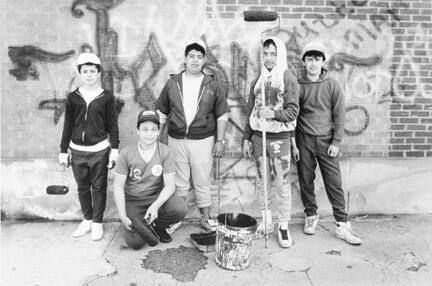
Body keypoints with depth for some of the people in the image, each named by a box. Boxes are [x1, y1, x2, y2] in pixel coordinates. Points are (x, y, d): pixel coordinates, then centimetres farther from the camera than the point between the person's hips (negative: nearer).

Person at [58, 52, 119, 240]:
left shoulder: (107, 97, -2)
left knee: (99, 187, 6)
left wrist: (114, 149, -6)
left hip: (99, 150, -2)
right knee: (82, 187, 12)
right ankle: (87, 219, 28)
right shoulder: (73, 97, 4)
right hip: (77, 150, 3)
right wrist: (63, 150, 7)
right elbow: (68, 125, 8)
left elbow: (113, 125, -1)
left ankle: (97, 222, 19)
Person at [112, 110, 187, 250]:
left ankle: (159, 226, 5)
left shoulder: (166, 152, -10)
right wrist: (123, 217, -16)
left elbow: (170, 185, -13)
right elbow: (118, 186, -8)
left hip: (157, 196, 1)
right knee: (135, 242, -19)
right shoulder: (126, 153, -10)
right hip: (133, 200, -1)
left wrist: (155, 206, -30)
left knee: (180, 209, -29)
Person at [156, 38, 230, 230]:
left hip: (203, 141, -1)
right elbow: (161, 113, 10)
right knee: (179, 182, 11)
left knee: (202, 182, 8)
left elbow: (222, 115, 4)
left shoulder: (211, 85, 1)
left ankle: (206, 218, 22)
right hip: (176, 140, 1)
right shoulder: (172, 83, 4)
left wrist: (220, 140, -1)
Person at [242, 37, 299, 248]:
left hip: (280, 138, -4)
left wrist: (274, 113, -26)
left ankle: (283, 225, 11)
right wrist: (247, 138, 10)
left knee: (282, 183, -1)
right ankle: (266, 222, 24)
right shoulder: (257, 81, 13)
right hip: (258, 137, 5)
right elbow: (250, 111, 14)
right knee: (261, 182, 10)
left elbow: (293, 110, -8)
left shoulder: (288, 79, -2)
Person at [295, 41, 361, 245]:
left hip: (326, 140, -1)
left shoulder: (332, 85, 1)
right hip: (304, 140, 1)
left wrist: (336, 142, -6)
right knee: (306, 181, 8)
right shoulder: (298, 85, 3)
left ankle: (342, 224, 8)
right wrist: (293, 143, 0)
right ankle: (311, 216, 25)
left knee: (334, 183, 0)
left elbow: (339, 115, 1)